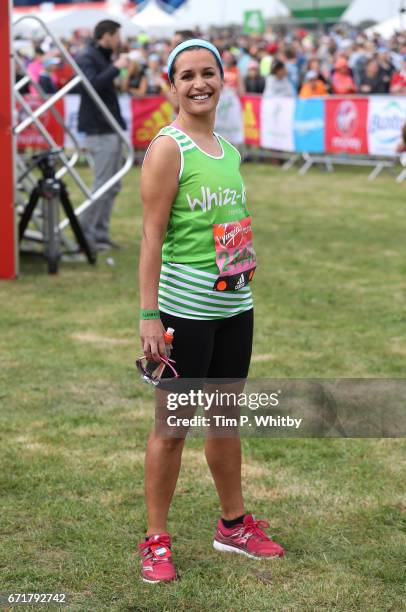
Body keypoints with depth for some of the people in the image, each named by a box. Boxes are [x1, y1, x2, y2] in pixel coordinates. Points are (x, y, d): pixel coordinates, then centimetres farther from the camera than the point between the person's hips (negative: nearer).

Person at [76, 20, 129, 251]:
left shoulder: (103, 57, 17)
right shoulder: (87, 58, -10)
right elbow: (92, 84, -27)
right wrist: (116, 67, -22)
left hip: (111, 130, 10)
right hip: (100, 131, -10)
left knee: (112, 187, 11)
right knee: (102, 186, -10)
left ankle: (100, 234, 15)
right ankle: (84, 235, -6)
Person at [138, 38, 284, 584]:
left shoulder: (230, 150, 11)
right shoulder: (168, 147, -10)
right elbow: (152, 235, -15)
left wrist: (243, 292, 17)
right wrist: (149, 316, -19)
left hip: (236, 308, 7)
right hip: (186, 309, -7)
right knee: (172, 427, 2)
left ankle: (234, 526, 33)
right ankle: (156, 541, 14)